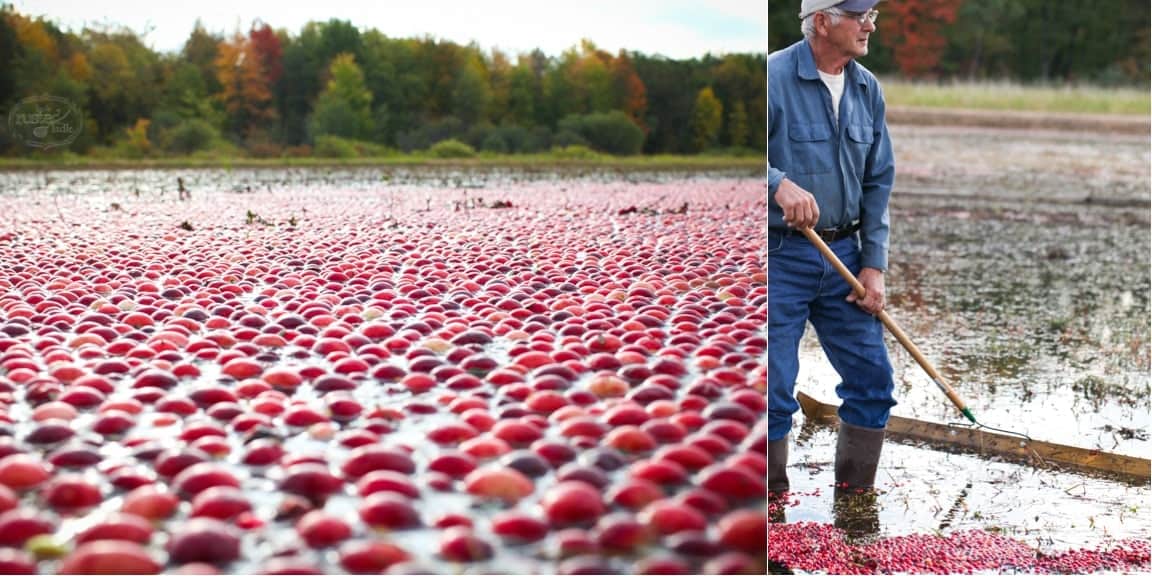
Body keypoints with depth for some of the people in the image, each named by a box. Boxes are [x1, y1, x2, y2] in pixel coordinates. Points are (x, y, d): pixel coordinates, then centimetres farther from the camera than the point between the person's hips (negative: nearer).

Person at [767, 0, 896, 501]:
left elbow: (878, 183, 10)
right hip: (780, 255, -6)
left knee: (872, 377, 8)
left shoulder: (867, 89, 7)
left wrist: (874, 264, 4)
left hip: (844, 254, 6)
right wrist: (780, 184, -37)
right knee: (774, 389, -4)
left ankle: (855, 498, 24)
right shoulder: (774, 76, -12)